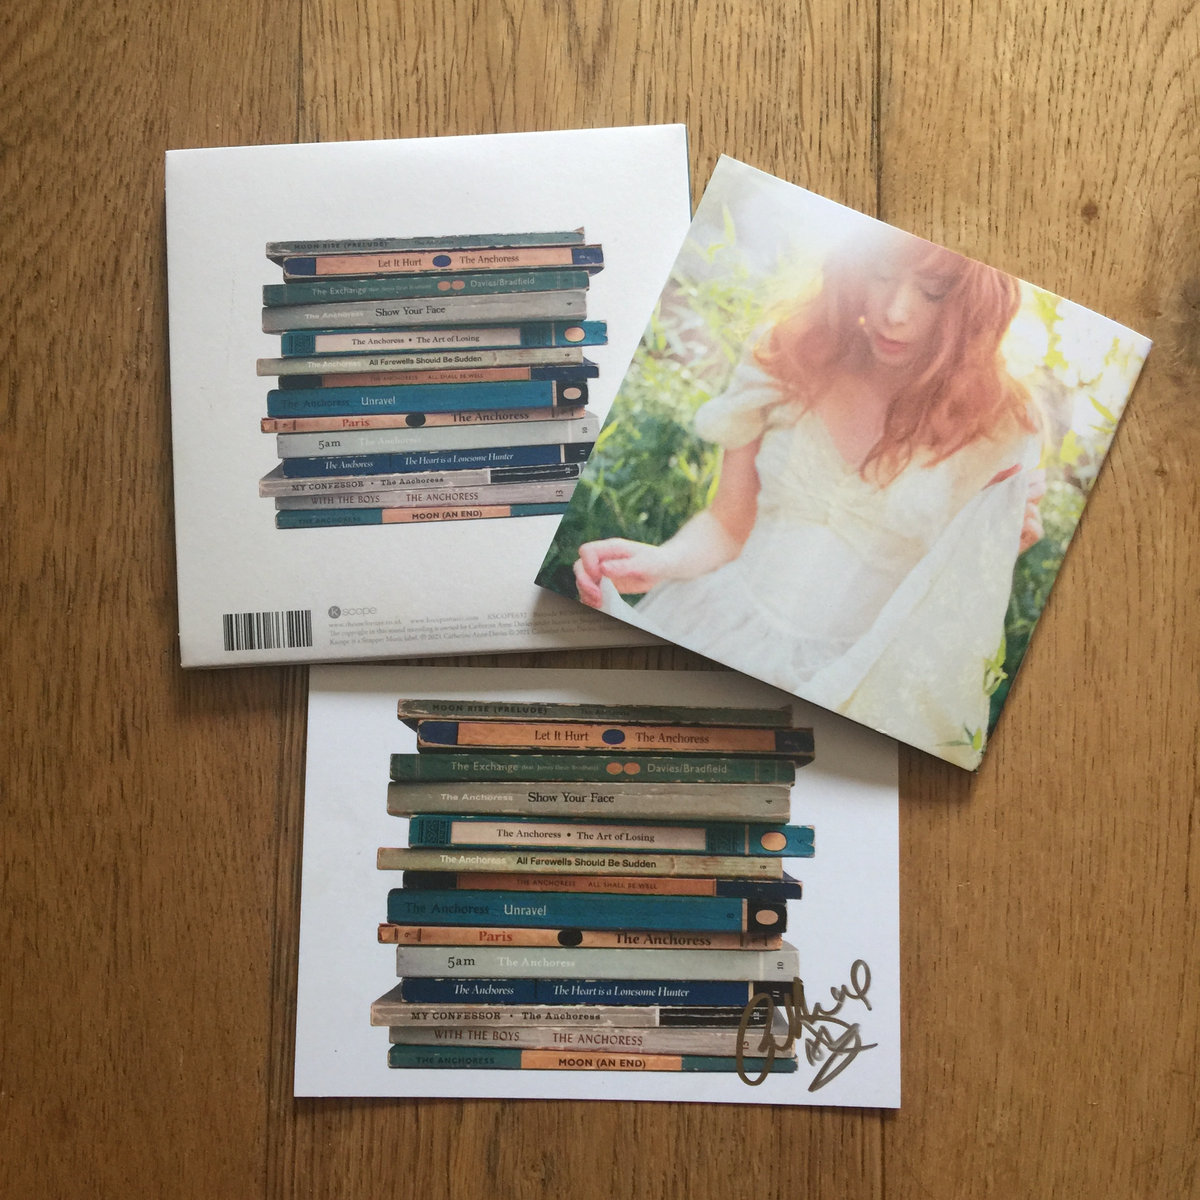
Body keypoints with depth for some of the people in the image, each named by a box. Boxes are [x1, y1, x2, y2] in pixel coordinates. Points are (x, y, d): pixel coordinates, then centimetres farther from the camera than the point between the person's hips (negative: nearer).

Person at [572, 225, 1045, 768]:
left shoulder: (1000, 425, -3)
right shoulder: (787, 359, 2)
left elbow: (949, 599, 5)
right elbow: (730, 524, 7)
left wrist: (993, 551, -16)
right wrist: (659, 563, -11)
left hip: (859, 680, -1)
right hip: (719, 631, 1)